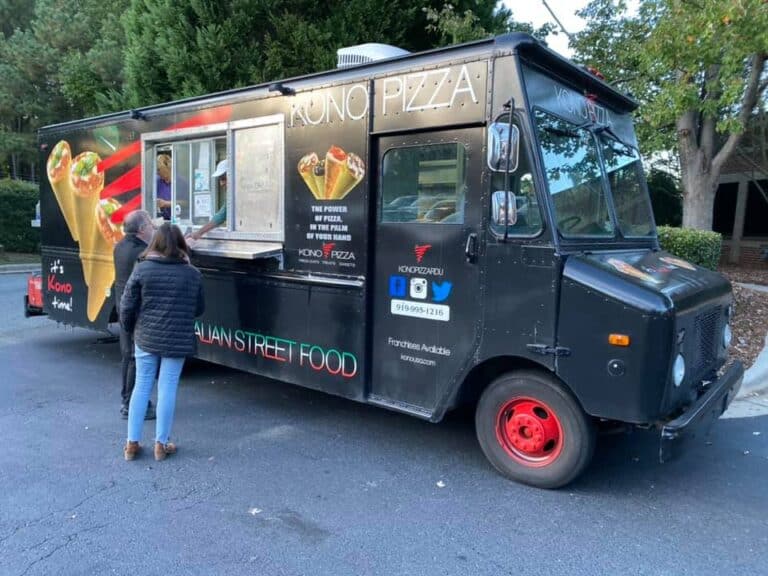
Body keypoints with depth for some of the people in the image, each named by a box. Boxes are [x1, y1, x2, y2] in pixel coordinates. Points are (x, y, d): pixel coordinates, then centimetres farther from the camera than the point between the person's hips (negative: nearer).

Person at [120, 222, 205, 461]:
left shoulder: (142, 269, -5)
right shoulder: (192, 273, -3)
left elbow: (127, 306, -3)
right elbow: (199, 309, 6)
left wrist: (130, 329, 14)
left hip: (146, 338, 1)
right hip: (178, 341, -1)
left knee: (141, 386, 13)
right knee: (167, 389, 6)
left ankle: (132, 443, 20)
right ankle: (161, 444, 15)